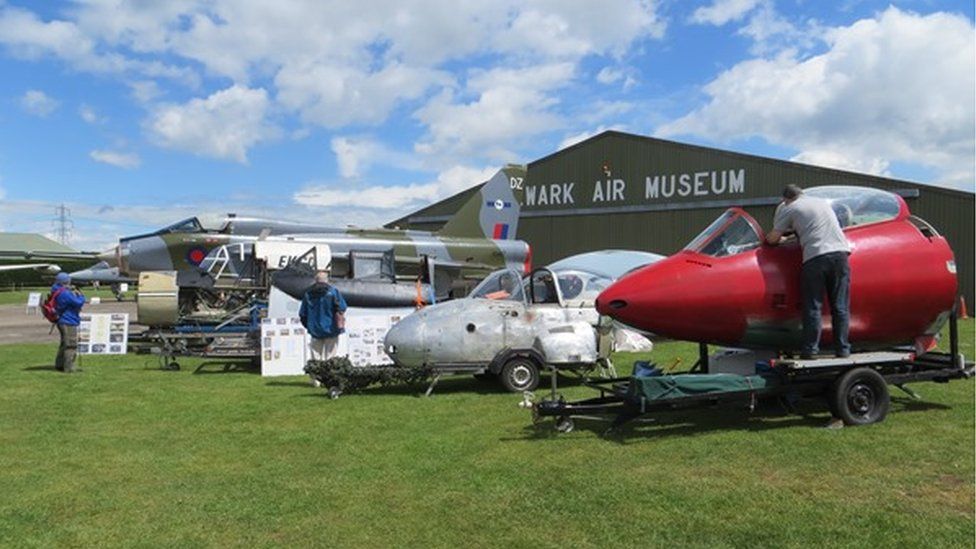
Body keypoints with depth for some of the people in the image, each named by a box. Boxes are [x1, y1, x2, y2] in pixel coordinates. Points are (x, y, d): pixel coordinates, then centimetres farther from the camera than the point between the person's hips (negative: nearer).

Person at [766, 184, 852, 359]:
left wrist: (780, 237, 29)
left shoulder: (788, 208, 9)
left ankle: (810, 349, 0)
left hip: (815, 256, -4)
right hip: (840, 252, 4)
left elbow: (772, 239, 8)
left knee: (812, 307, 1)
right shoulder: (823, 202, 26)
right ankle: (842, 348, 8)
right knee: (840, 306, 7)